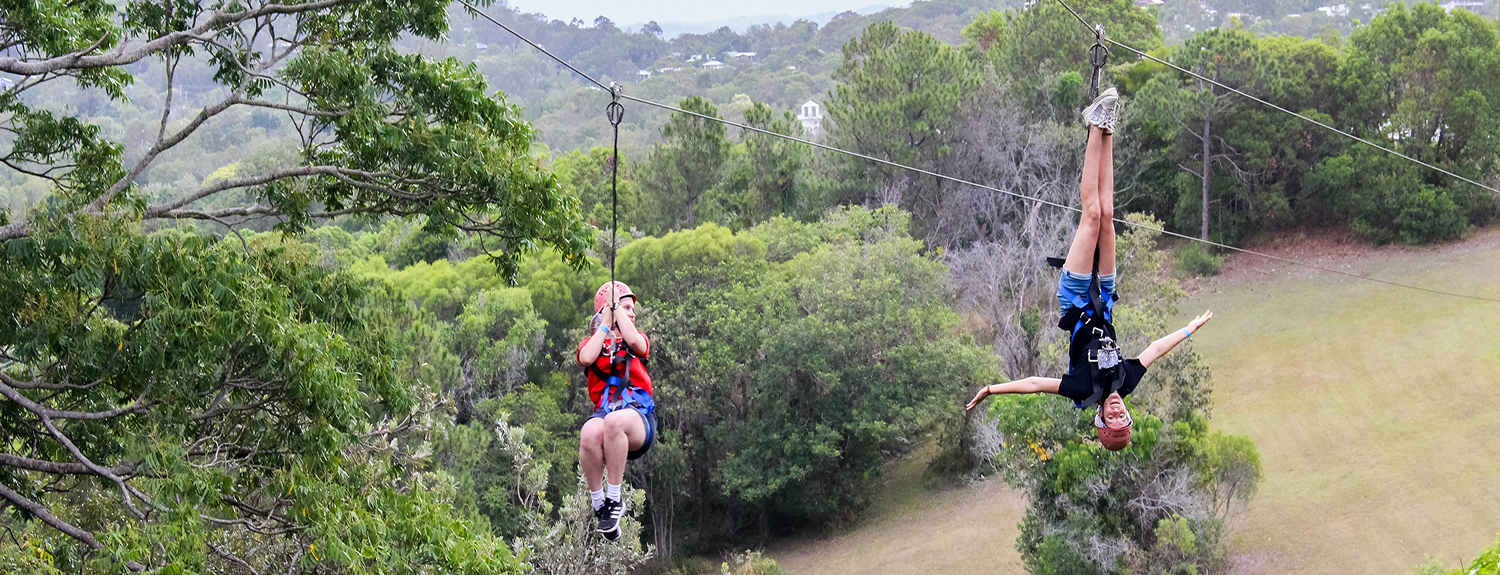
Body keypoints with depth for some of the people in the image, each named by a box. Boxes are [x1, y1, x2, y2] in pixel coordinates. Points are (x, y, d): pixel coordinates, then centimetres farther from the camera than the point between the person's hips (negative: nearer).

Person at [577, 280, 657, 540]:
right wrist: (606, 322, 5)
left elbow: (633, 340, -5)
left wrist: (618, 307, 5)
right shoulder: (591, 343, 22)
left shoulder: (639, 339, 22)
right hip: (604, 409, 1)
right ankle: (598, 504, -22)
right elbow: (586, 358, -4)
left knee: (614, 421, -39)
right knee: (590, 432, -38)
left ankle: (614, 499, -28)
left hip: (639, 414, -1)